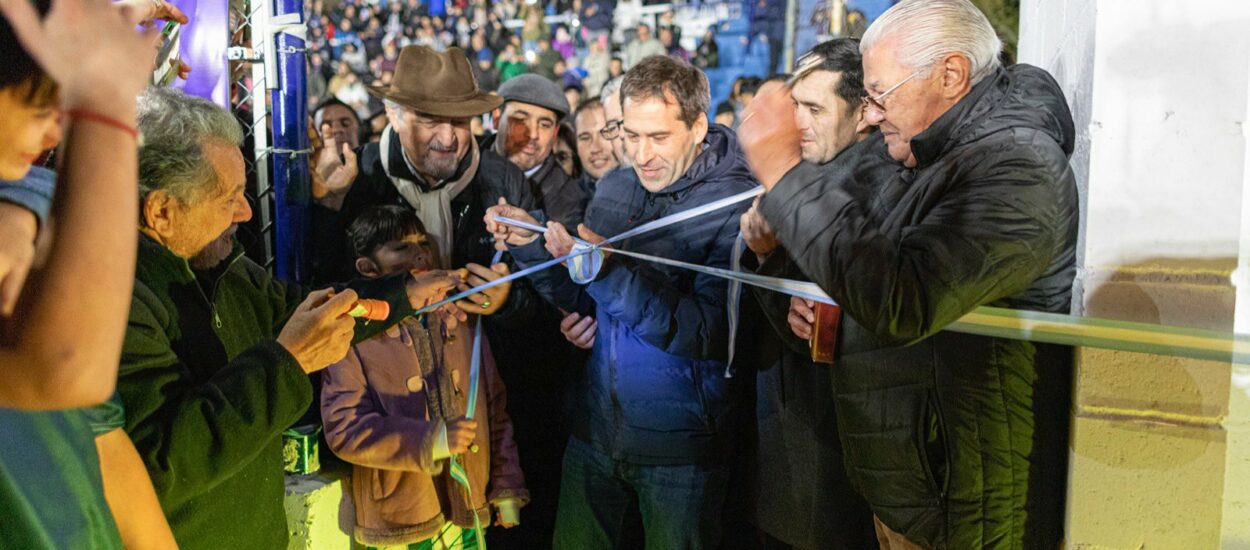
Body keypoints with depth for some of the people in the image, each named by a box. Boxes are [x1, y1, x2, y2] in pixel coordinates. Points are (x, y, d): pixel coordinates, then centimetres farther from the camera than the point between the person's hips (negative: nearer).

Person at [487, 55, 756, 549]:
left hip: (679, 447, -5)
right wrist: (532, 247, -7)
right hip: (595, 430, 5)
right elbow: (583, 302, 9)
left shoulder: (735, 204, -15)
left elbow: (709, 335, -24)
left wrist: (613, 273, -32)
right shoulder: (615, 188, 4)